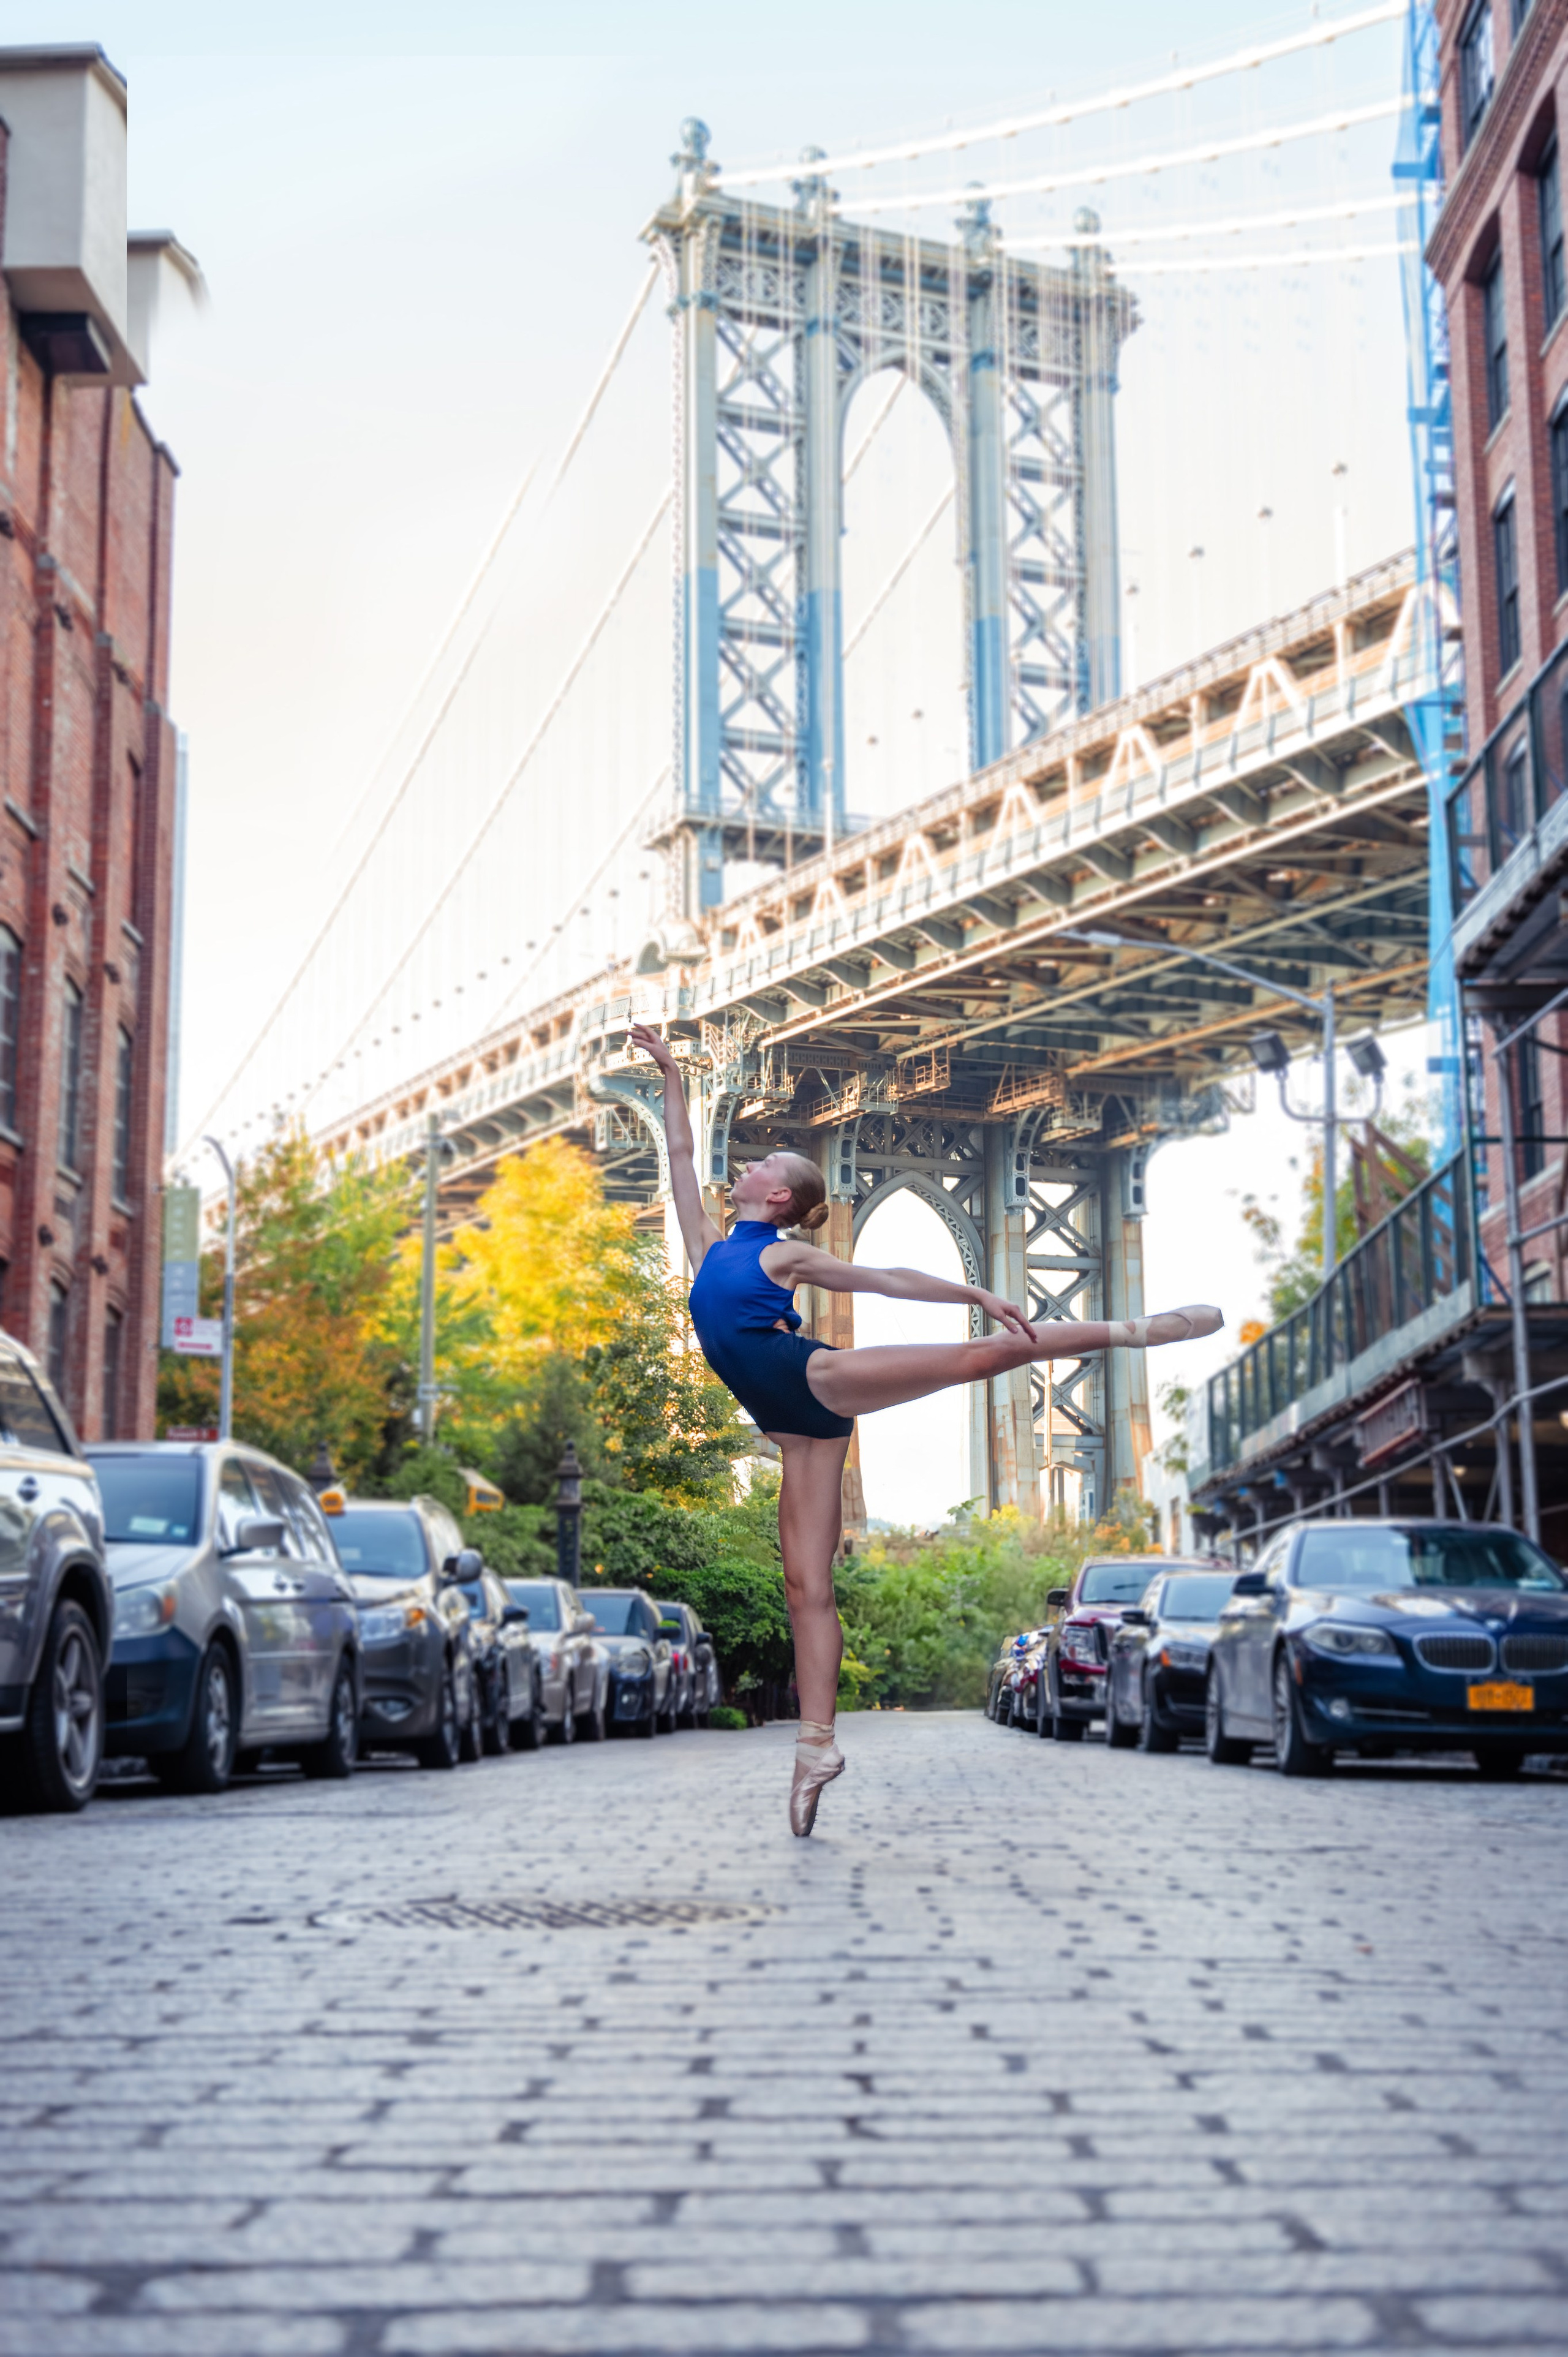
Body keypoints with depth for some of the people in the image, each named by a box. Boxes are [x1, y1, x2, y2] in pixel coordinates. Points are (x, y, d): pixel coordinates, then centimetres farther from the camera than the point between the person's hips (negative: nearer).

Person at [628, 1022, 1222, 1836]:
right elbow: (681, 1153, 27)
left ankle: (1130, 1329, -15)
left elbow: (889, 1280, 4)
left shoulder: (787, 1255, 8)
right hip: (797, 1428, 5)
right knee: (806, 1587, -1)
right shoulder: (708, 1245, 23)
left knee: (979, 1356, -23)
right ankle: (816, 1746, -4)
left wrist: (976, 1294, -4)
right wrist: (671, 1074, 28)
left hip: (815, 1381, -5)